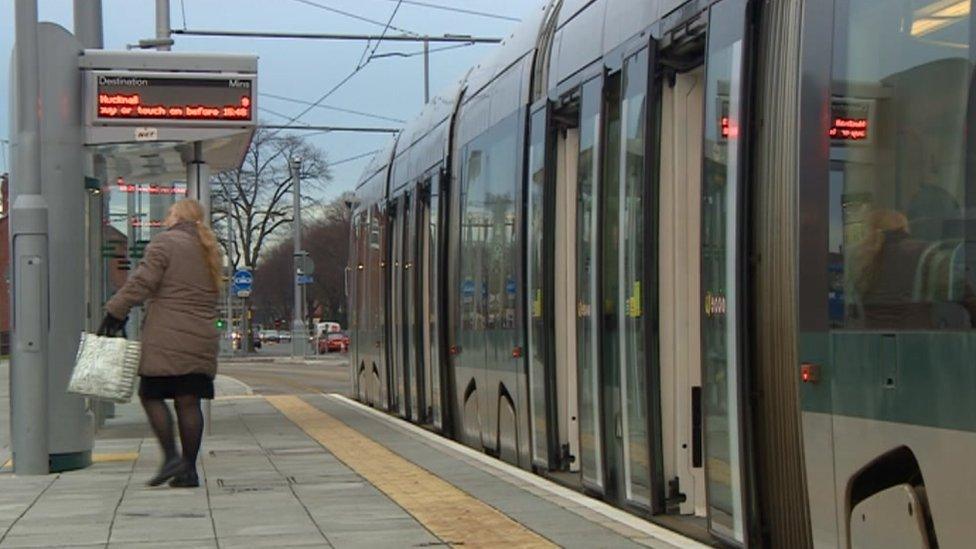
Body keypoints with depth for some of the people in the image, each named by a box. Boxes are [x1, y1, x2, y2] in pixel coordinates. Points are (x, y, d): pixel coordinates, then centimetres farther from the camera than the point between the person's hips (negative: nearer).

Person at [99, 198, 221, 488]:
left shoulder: (165, 242, -5)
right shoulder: (208, 251, 19)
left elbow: (141, 282, -12)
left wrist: (115, 312, -7)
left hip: (167, 339, -6)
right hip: (202, 339, 6)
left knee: (151, 396, 2)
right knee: (188, 401, 6)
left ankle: (171, 457, -9)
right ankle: (189, 470, 5)